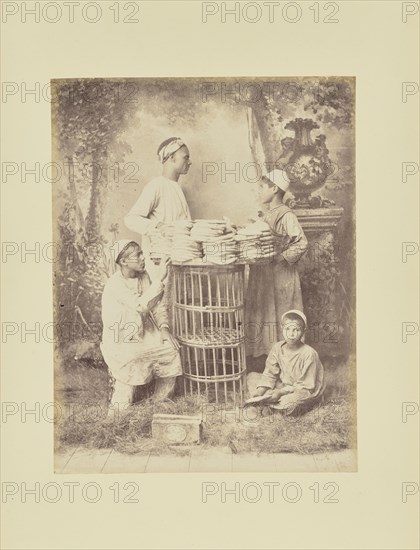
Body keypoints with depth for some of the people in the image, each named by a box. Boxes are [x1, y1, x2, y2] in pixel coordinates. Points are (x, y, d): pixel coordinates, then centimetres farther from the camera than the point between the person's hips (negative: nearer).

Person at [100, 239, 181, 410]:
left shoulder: (144, 276, 2)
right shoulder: (115, 284, -22)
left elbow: (157, 305, 8)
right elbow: (142, 305, -34)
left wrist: (163, 328, -8)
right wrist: (160, 279, -32)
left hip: (143, 332, 7)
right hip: (119, 339, -7)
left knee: (171, 347, -14)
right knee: (131, 360, -34)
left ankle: (160, 399, 4)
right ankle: (120, 404, -8)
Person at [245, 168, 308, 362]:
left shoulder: (286, 216, -14)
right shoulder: (267, 215, 13)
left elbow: (302, 243, -21)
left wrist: (281, 257, -20)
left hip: (280, 275, -8)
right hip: (262, 273, 8)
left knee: (279, 315, 0)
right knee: (259, 312, 11)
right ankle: (257, 353, 21)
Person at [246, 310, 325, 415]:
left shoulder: (309, 354, -22)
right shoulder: (277, 348, -5)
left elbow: (306, 386, -21)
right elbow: (270, 374, 2)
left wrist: (280, 392, -26)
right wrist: (261, 389, -17)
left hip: (304, 391, -6)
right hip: (283, 386, 6)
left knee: (290, 402, -39)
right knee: (251, 377, -3)